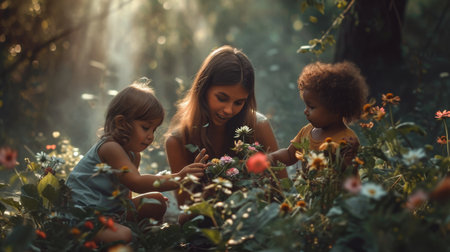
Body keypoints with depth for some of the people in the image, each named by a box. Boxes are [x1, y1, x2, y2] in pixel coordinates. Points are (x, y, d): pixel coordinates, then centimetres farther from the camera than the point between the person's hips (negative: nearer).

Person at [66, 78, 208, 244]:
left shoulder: (134, 154, 8)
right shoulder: (110, 148, -24)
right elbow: (137, 183, -33)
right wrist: (177, 179, -38)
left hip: (114, 208, 10)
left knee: (157, 202, 12)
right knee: (122, 236, -34)